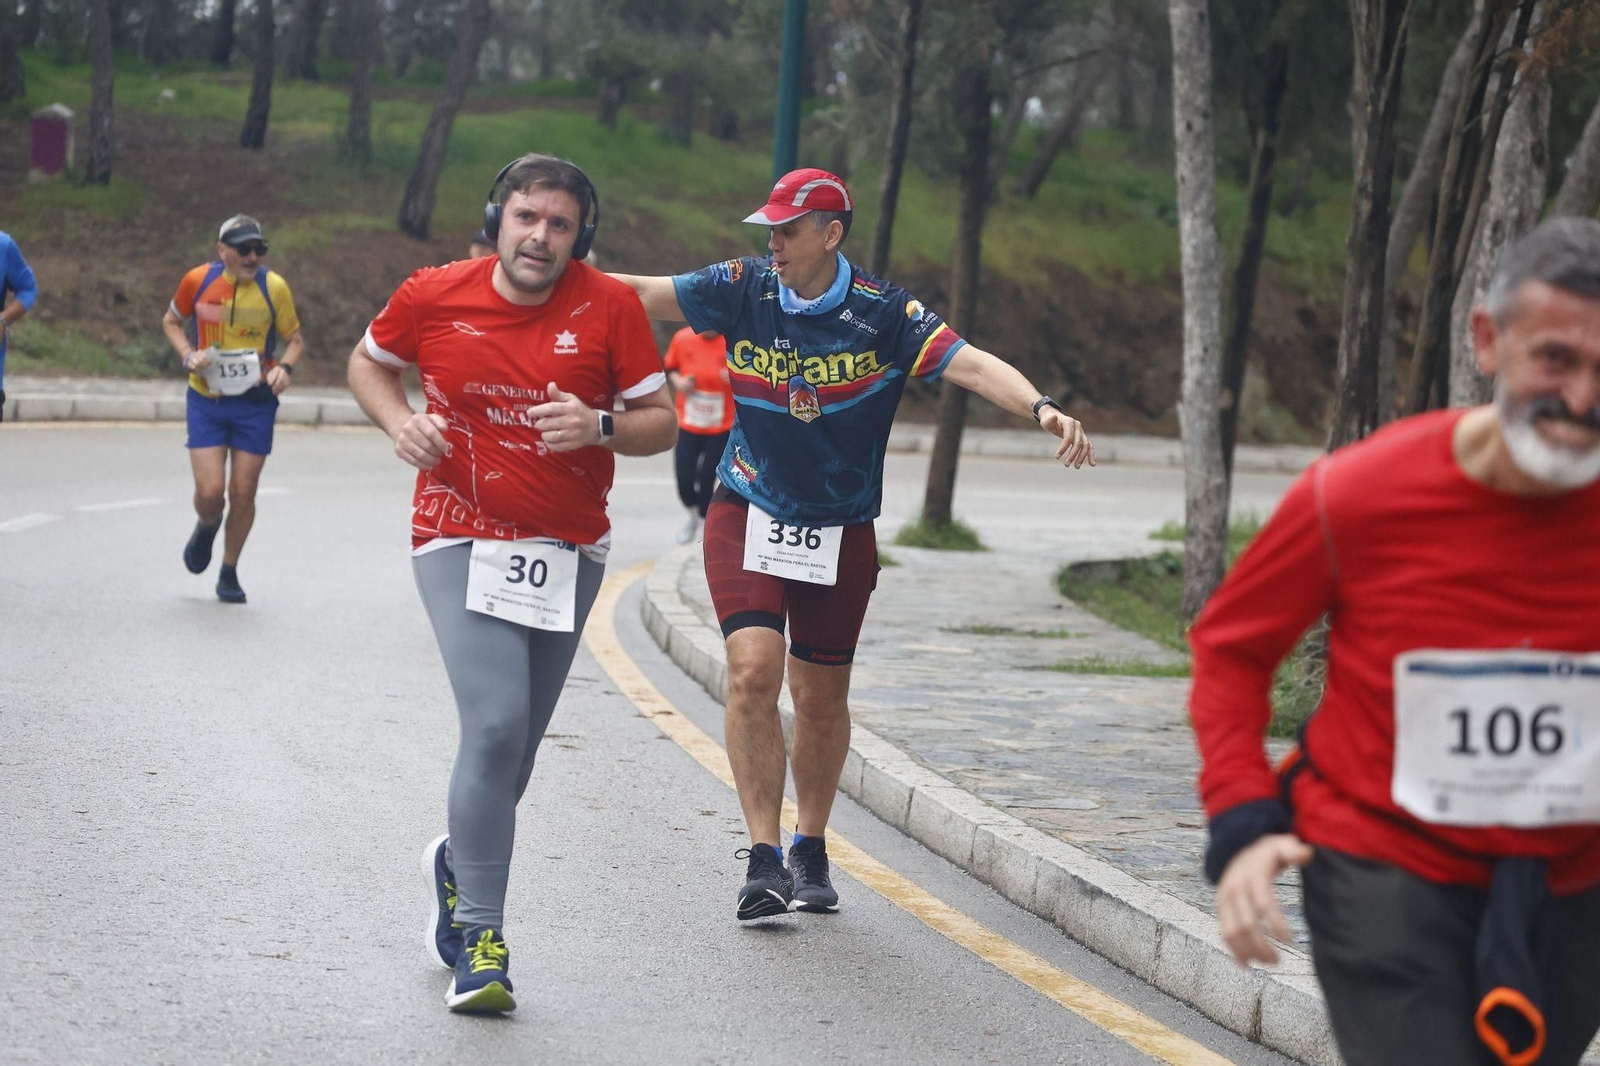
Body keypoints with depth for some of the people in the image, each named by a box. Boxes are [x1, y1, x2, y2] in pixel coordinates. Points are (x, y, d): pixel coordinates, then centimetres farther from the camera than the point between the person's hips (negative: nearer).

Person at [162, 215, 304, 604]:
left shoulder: (274, 287, -8)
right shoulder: (198, 281, -7)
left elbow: (295, 339, 4)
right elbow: (171, 321, 11)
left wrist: (284, 367, -18)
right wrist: (188, 355, -8)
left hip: (255, 401, 0)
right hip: (206, 400, 0)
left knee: (243, 494, 3)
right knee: (209, 491, -9)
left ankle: (229, 574, 22)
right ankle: (207, 528, 28)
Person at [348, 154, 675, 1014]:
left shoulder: (611, 307, -6)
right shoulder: (434, 296, -5)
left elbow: (662, 423, -2)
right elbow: (368, 363, 14)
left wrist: (600, 427, -23)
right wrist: (400, 422, -5)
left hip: (568, 551, 3)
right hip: (461, 542, -2)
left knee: (516, 742, 13)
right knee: (495, 725, -19)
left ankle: (460, 861, 43)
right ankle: (479, 934, -10)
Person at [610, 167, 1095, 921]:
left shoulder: (883, 314, -13)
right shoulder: (743, 291, -7)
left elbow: (971, 364, -22)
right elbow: (643, 293, -6)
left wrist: (1041, 408, -39)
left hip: (841, 532, 0)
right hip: (748, 516, 0)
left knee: (822, 697, 9)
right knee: (754, 669, -17)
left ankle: (811, 851, 30)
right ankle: (764, 859, -12)